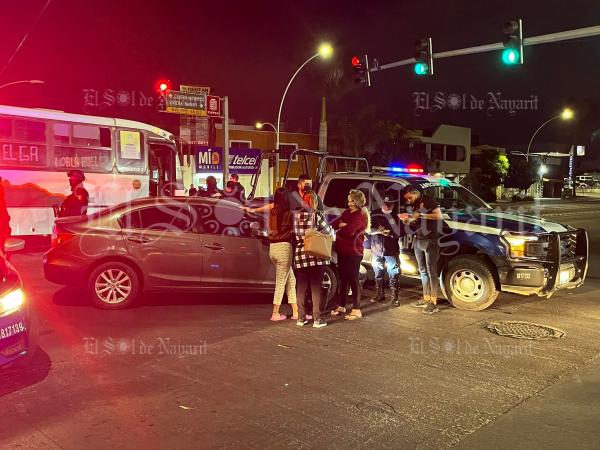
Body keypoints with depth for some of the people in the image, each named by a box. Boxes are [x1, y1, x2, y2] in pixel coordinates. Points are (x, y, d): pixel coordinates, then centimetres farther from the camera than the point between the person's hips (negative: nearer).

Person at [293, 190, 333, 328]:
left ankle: (301, 318, 14)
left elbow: (294, 234, 7)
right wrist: (331, 231, 22)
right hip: (316, 255, -3)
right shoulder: (316, 214, -4)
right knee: (316, 287, 2)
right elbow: (328, 232, 0)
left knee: (301, 287, 10)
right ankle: (317, 319, 3)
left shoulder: (296, 215, 6)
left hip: (299, 255, 3)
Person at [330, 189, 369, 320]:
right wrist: (340, 225, -11)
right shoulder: (347, 212, 15)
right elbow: (335, 224, 11)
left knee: (353, 280, -5)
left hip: (353, 252, -8)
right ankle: (342, 306, 25)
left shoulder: (361, 215, -12)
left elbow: (349, 231, -23)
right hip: (342, 250, 8)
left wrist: (338, 230, -7)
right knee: (343, 278, 14)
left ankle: (356, 310, 1)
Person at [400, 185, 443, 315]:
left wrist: (421, 215, -19)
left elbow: (439, 216, -14)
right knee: (423, 271, 11)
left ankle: (433, 302, -6)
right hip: (418, 241, 8)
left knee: (431, 271, -7)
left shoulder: (428, 200, -7)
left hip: (430, 240, -7)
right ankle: (426, 299, 18)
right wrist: (406, 220, -3)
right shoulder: (412, 206, 15)